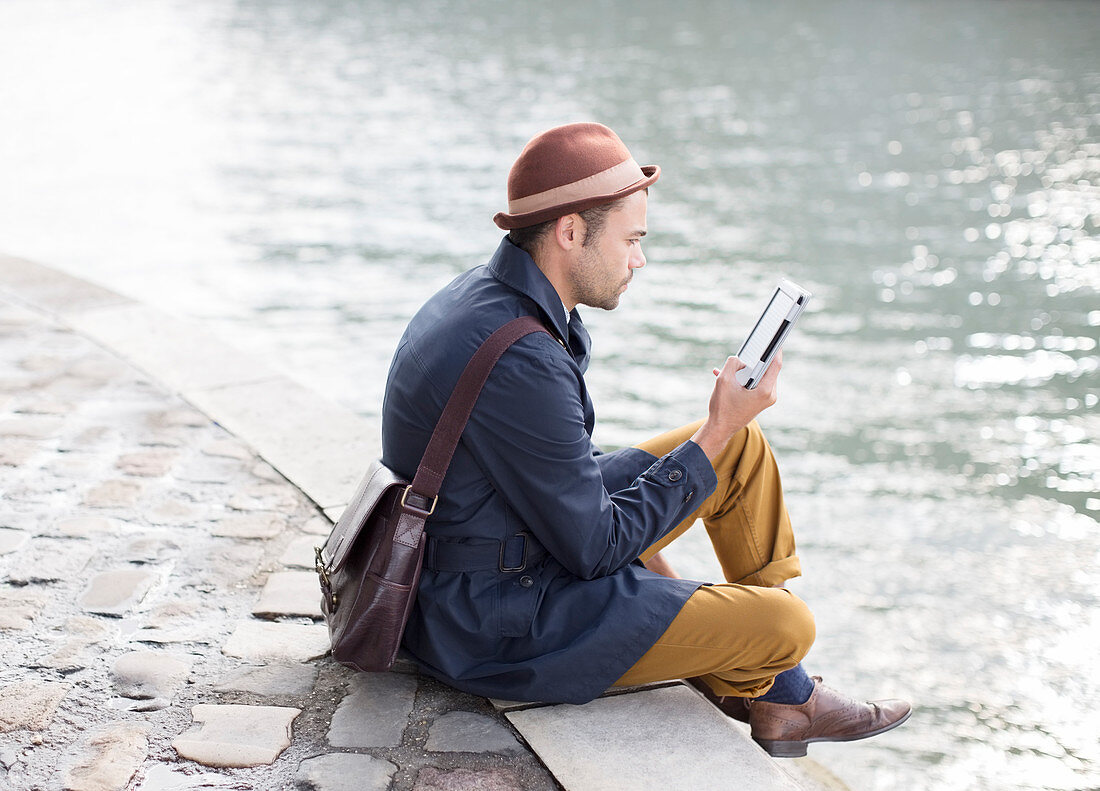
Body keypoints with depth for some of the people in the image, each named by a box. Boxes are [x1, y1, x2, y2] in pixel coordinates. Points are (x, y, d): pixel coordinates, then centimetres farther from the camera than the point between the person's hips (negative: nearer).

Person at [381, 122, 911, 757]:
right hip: (498, 627, -10)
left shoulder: (487, 295, 2)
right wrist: (718, 431, -15)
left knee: (744, 447, 11)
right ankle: (742, 681, 29)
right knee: (787, 625, -10)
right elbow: (594, 550, -22)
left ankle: (777, 690, 19)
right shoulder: (519, 363, -30)